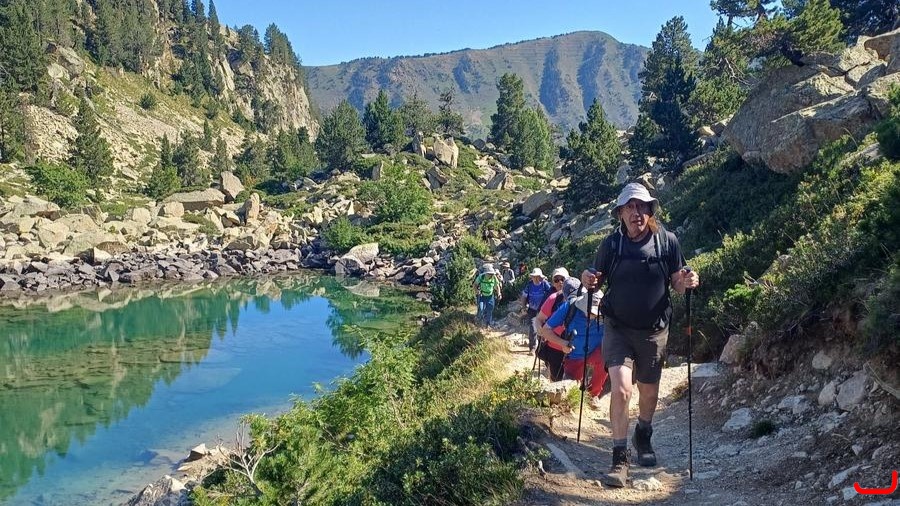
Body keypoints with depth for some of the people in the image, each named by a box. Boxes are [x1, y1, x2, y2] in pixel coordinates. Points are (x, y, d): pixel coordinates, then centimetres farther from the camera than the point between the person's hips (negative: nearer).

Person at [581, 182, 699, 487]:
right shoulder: (611, 244, -4)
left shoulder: (667, 241, -5)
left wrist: (686, 282, -20)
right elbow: (597, 281, 6)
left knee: (649, 391, 17)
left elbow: (676, 285, 2)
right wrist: (589, 281, -17)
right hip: (618, 328, -1)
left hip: (654, 330, 1)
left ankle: (643, 437, 45)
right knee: (620, 390, -15)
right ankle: (620, 459, -5)